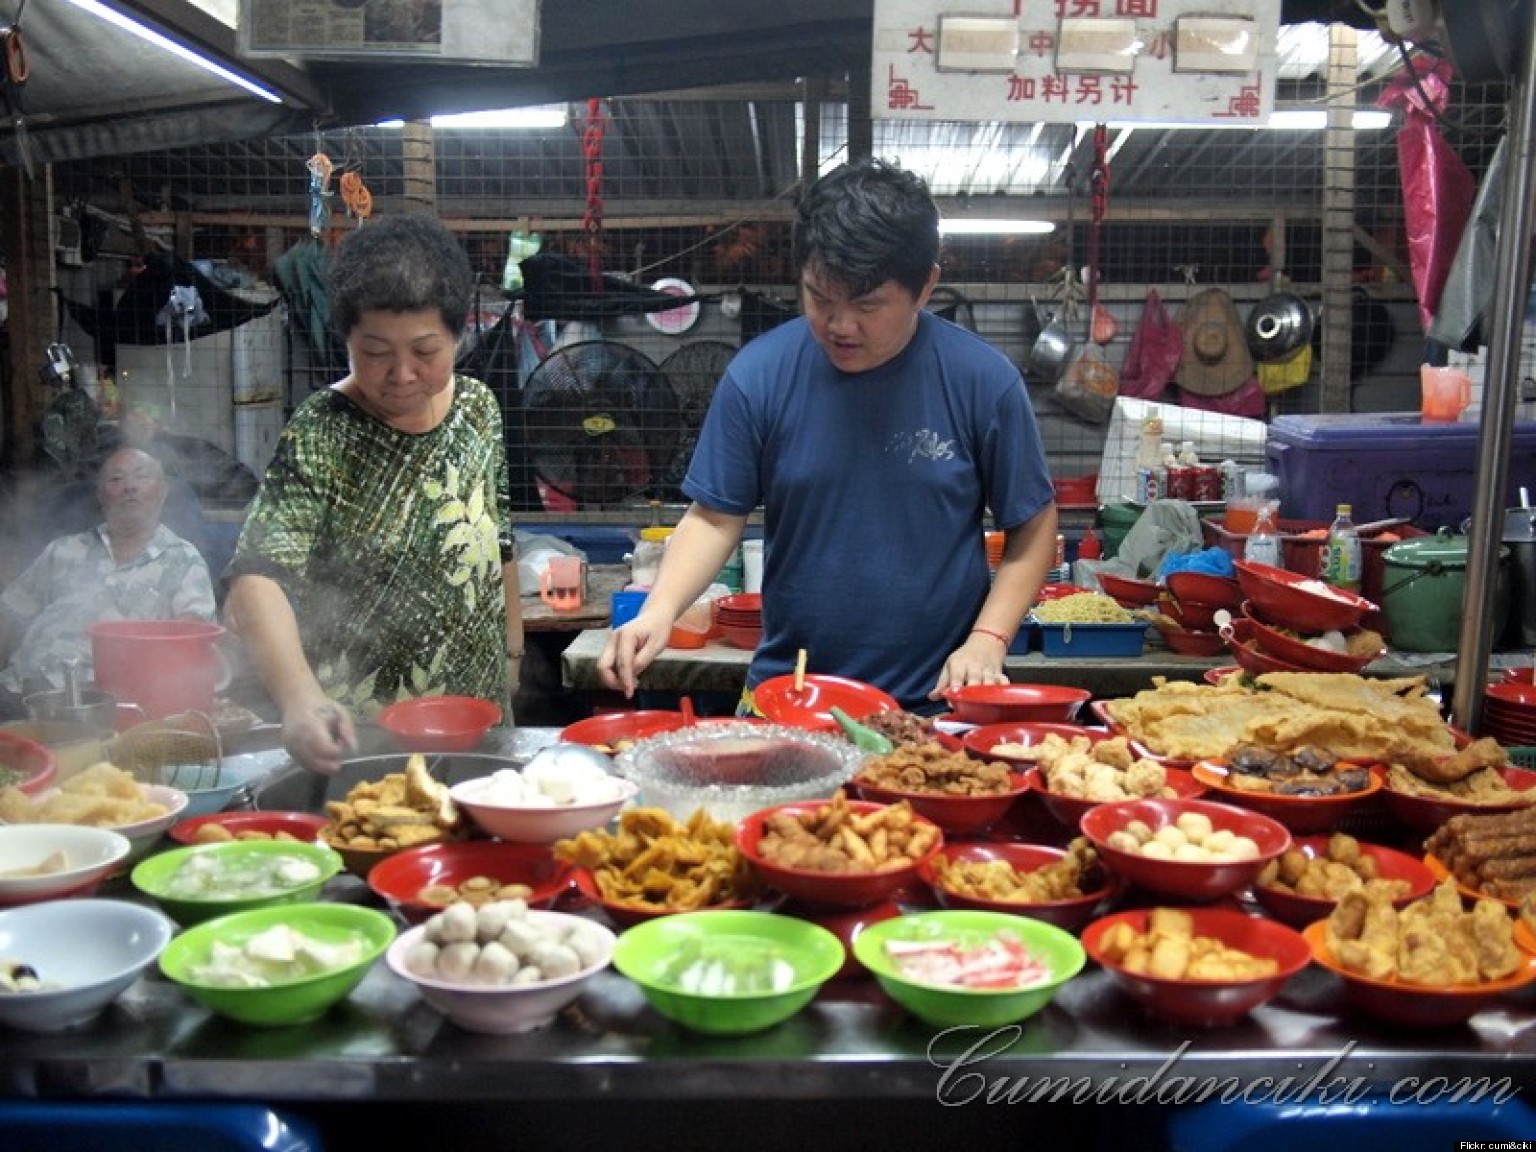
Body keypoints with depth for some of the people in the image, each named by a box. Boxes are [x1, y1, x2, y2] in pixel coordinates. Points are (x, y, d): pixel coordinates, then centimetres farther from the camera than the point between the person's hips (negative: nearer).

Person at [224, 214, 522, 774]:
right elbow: (257, 580, -29)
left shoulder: (479, 407, 0)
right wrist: (299, 697, -44)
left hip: (476, 715, 5)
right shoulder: (320, 438, -17)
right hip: (354, 733, -5)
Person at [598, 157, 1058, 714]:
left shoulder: (983, 380, -8)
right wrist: (659, 609, -17)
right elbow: (715, 517, -2)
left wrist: (988, 640, -9)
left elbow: (1033, 524, 1)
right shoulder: (758, 374, -7)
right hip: (785, 695, 1)